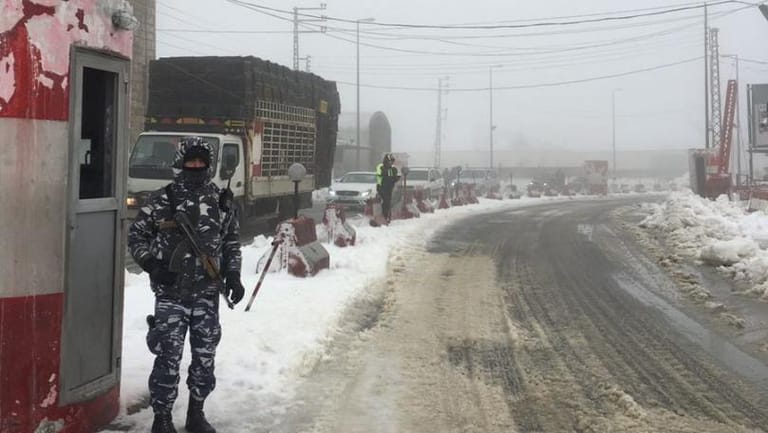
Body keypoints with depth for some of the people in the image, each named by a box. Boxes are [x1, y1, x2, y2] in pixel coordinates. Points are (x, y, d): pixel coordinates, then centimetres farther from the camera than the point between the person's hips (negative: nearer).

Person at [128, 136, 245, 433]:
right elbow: (136, 235, 4)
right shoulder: (161, 200, -2)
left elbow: (232, 241, 17)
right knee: (168, 355, -4)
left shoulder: (221, 202, 8)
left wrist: (233, 275, 8)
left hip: (208, 292, 3)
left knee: (205, 354, 9)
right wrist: (151, 264, -10)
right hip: (171, 292, -3)